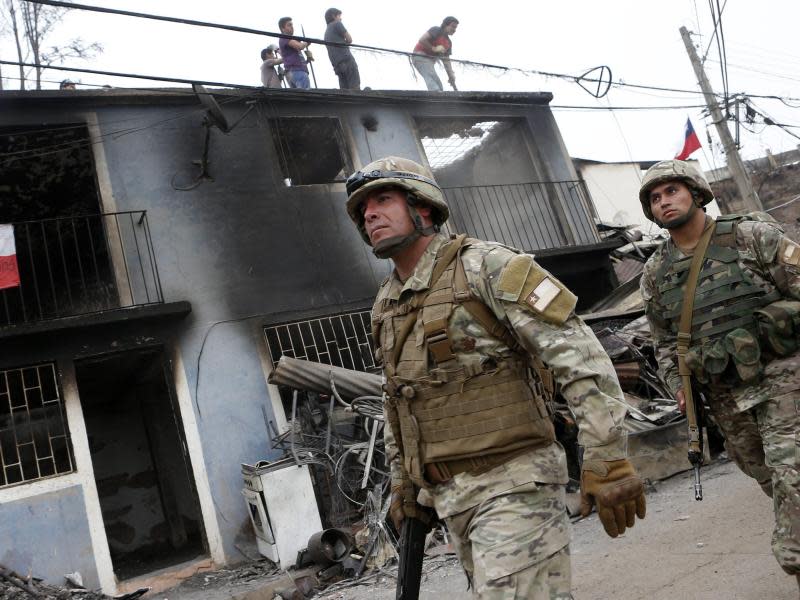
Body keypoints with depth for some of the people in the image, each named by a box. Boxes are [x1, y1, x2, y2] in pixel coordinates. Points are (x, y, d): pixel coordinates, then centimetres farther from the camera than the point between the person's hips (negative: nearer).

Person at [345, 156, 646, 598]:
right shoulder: (384, 306, 12)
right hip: (448, 496, 7)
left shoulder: (482, 266, -11)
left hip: (513, 483, -7)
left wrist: (605, 459, -22)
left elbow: (580, 355, -17)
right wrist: (401, 479, 22)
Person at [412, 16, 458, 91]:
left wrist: (451, 76, 1)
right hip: (420, 56, -9)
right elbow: (422, 40, -18)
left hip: (430, 60, 9)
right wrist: (434, 49, -18)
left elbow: (446, 60, 12)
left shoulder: (448, 43, 15)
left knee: (439, 87, 2)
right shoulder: (436, 30, -7)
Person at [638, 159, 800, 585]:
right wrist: (678, 383, 3)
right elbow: (664, 340, 15)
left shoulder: (751, 235, -3)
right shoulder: (655, 273, 8)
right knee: (763, 474, 14)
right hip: (725, 396, 4)